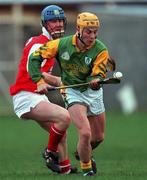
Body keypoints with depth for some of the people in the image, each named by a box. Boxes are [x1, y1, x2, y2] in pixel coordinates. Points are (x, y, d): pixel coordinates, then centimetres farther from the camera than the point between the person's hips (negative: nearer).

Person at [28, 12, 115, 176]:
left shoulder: (101, 50, -18)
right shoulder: (62, 44, -18)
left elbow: (97, 75, -23)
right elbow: (35, 57, -9)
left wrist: (96, 80, -47)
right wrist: (40, 81, -19)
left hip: (93, 92, 3)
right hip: (72, 92, -3)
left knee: (98, 137, 16)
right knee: (85, 133, -21)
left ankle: (83, 153, 50)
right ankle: (86, 169, 2)